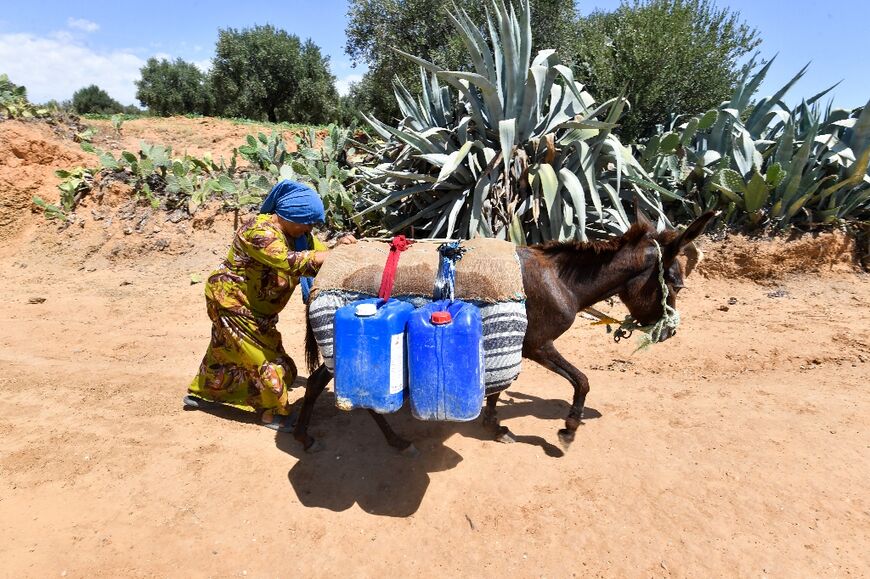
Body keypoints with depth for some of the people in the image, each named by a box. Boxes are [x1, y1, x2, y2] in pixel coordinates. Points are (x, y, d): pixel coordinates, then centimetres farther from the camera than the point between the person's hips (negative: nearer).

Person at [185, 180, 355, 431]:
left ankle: (198, 393, 46)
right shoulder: (261, 231, -29)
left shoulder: (295, 232, 0)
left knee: (227, 350, 25)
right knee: (266, 357, -5)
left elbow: (317, 250, -2)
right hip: (230, 300, -10)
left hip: (252, 305, 10)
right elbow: (287, 262, -44)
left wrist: (338, 246, -23)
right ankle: (274, 413, 11)